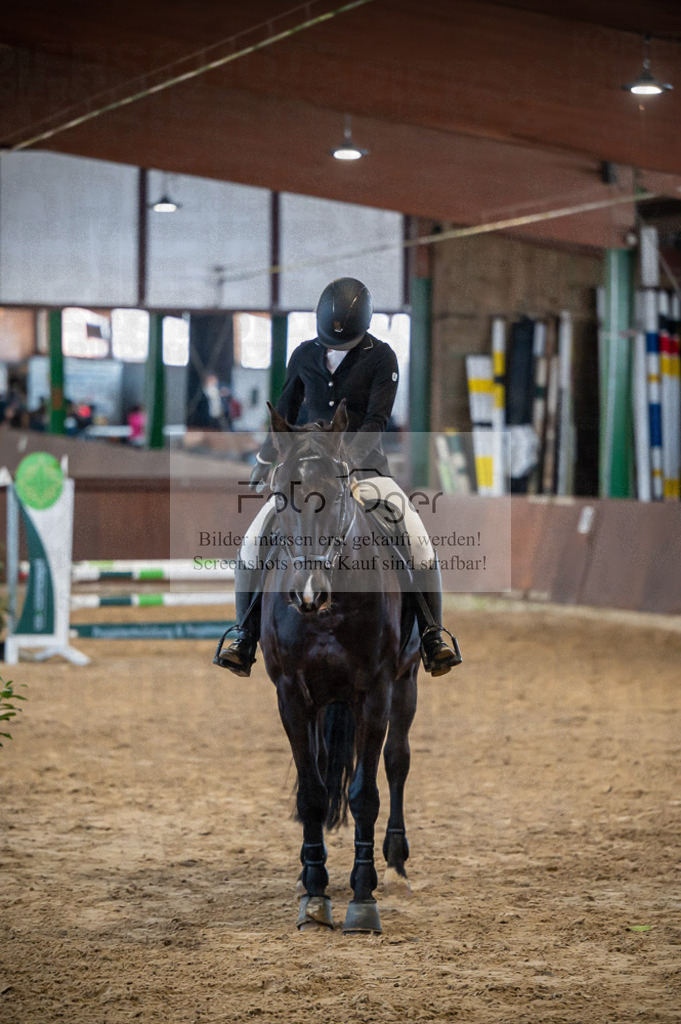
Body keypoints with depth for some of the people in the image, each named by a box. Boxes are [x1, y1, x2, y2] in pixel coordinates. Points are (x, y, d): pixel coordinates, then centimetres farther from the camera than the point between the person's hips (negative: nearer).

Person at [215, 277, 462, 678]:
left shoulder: (381, 357, -6)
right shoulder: (305, 356, 5)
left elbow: (377, 419, -15)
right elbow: (285, 411, 19)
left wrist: (348, 458, -29)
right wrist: (266, 459, 23)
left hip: (365, 468, -3)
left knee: (417, 539, -23)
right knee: (254, 541, -14)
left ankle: (433, 637, -10)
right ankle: (245, 638, 0)